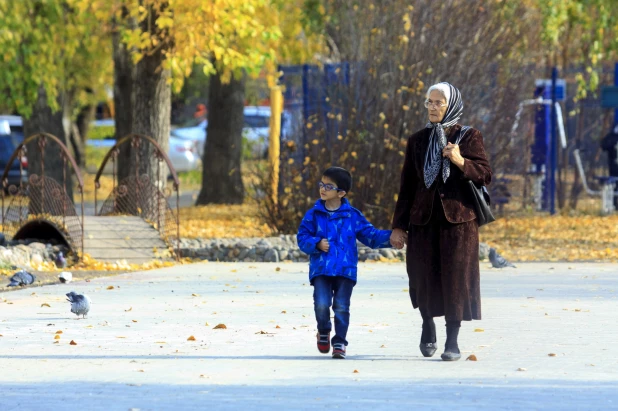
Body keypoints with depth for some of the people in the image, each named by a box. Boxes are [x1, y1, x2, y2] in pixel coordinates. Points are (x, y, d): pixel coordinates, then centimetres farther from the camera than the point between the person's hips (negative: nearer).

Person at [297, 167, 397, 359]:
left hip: (345, 269, 0)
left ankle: (339, 342, 11)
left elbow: (371, 236, 8)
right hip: (321, 269, 0)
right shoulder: (314, 214, 6)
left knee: (341, 307, -3)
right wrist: (317, 244, -14)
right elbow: (303, 237, 5)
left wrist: (391, 237, -6)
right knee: (322, 304, -13)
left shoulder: (352, 216, 5)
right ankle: (324, 332, 16)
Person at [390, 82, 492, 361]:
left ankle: (452, 342, 2)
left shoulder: (469, 138, 2)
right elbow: (407, 186, 10)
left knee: (455, 278, -5)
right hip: (423, 220, 2)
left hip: (458, 218, -2)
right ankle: (428, 326, 30)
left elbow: (485, 175, -4)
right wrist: (399, 225, 6)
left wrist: (460, 161, -22)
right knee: (424, 277, 1)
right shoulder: (418, 141, 9)